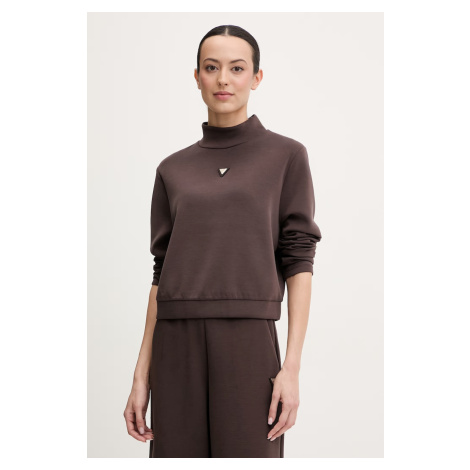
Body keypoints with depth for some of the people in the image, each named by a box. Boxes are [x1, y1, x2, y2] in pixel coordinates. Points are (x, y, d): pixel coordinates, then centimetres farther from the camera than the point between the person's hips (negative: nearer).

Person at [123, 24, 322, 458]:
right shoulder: (173, 170, 14)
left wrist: (292, 368, -10)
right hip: (178, 355, 3)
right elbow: (162, 274, 13)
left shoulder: (286, 156, 5)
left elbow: (298, 262, 0)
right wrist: (142, 378, 7)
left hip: (248, 345, -3)